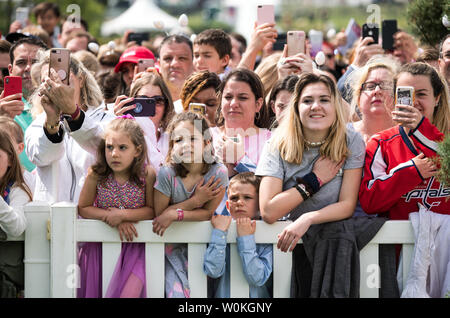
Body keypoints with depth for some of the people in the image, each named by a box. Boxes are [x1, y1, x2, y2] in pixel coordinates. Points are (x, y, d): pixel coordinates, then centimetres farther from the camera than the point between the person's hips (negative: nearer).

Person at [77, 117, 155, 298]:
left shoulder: (147, 174, -14)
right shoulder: (96, 175, -11)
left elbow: (152, 210, -8)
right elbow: (83, 208, -3)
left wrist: (122, 214, -21)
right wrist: (111, 217, -16)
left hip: (134, 245, -2)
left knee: (129, 292, -18)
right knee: (94, 290, 2)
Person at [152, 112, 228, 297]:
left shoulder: (217, 173, -14)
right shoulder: (167, 174, -15)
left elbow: (208, 213, -9)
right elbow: (159, 213, -10)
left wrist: (175, 214, -22)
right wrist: (195, 201, -18)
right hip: (172, 244, -1)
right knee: (177, 291, -16)